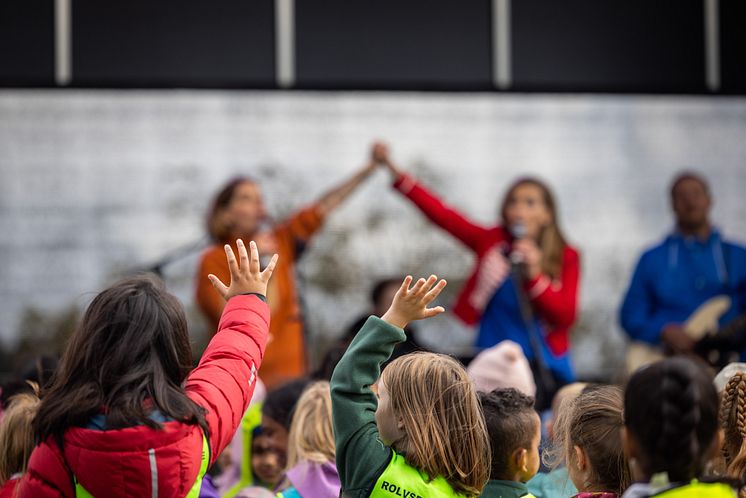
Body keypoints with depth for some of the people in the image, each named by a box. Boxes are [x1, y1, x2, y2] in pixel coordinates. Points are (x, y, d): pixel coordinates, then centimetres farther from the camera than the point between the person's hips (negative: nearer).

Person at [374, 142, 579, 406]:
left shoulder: (565, 257, 2)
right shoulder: (492, 241, 3)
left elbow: (566, 317, -8)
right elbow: (441, 214, -4)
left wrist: (534, 276, -21)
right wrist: (394, 170, -12)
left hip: (545, 369, 0)